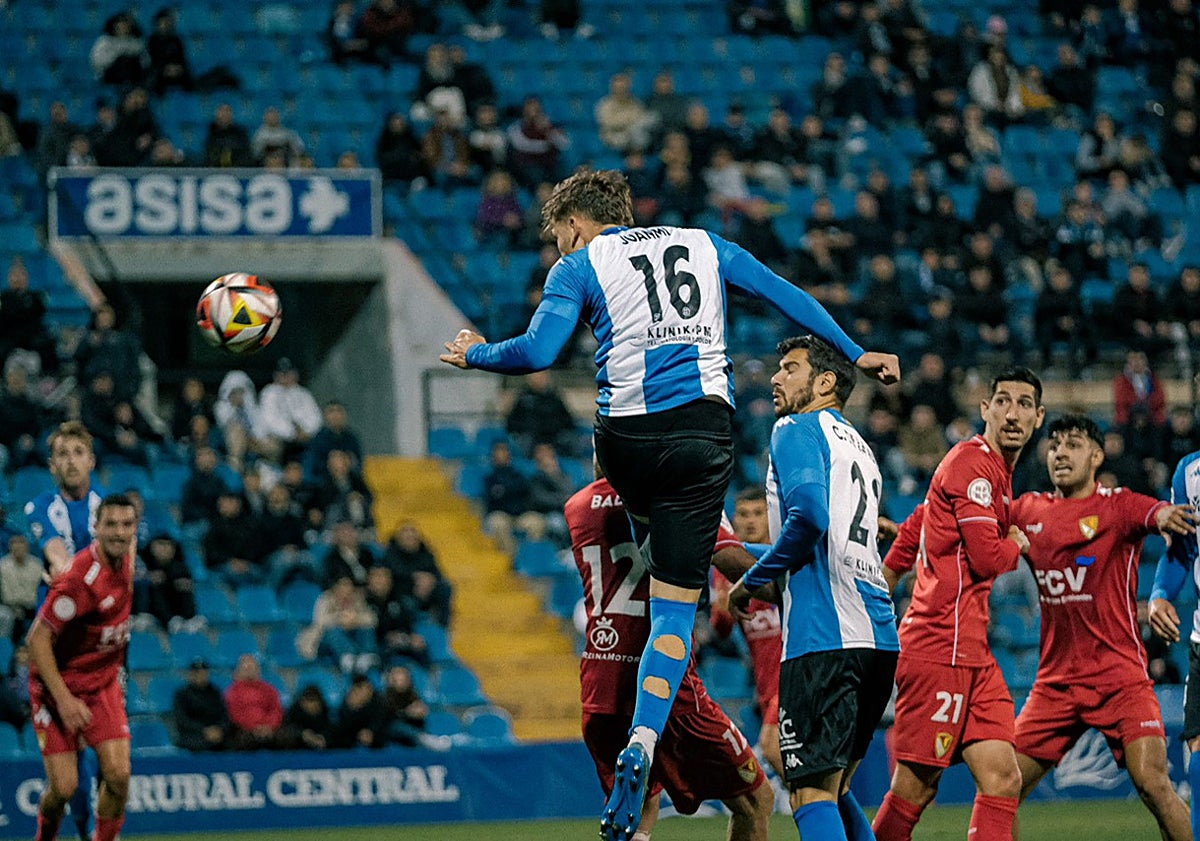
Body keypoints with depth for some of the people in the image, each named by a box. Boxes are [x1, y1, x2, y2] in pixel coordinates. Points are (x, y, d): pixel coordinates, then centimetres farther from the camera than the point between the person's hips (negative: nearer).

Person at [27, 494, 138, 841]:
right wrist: (63, 699, -26)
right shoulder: (80, 579, -27)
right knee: (64, 787, -8)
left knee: (118, 774, -13)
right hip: (59, 685, -5)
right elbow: (38, 639, -22)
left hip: (104, 684, 6)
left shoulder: (127, 558, -4)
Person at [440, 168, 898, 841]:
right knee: (675, 606, 0)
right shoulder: (705, 246, 20)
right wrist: (855, 354, 25)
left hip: (628, 441, -1)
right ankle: (642, 746, -16)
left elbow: (538, 351, -4)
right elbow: (787, 296, 18)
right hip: (704, 428, 1)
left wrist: (474, 354, 14)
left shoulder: (580, 266, 9)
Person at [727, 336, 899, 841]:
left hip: (824, 637, -9)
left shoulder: (797, 429, 0)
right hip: (879, 635, 9)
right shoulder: (858, 445, 26)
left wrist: (754, 580, -6)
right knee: (833, 789, 17)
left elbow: (809, 515, -18)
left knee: (812, 797, -12)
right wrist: (771, 580, 30)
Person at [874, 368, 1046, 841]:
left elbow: (918, 523, 29)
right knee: (916, 788, -6)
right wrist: (1019, 543, 4)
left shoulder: (996, 470, 18)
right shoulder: (972, 463, -12)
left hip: (973, 654, 9)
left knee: (1003, 779, -1)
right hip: (941, 650, -9)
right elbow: (988, 558, -18)